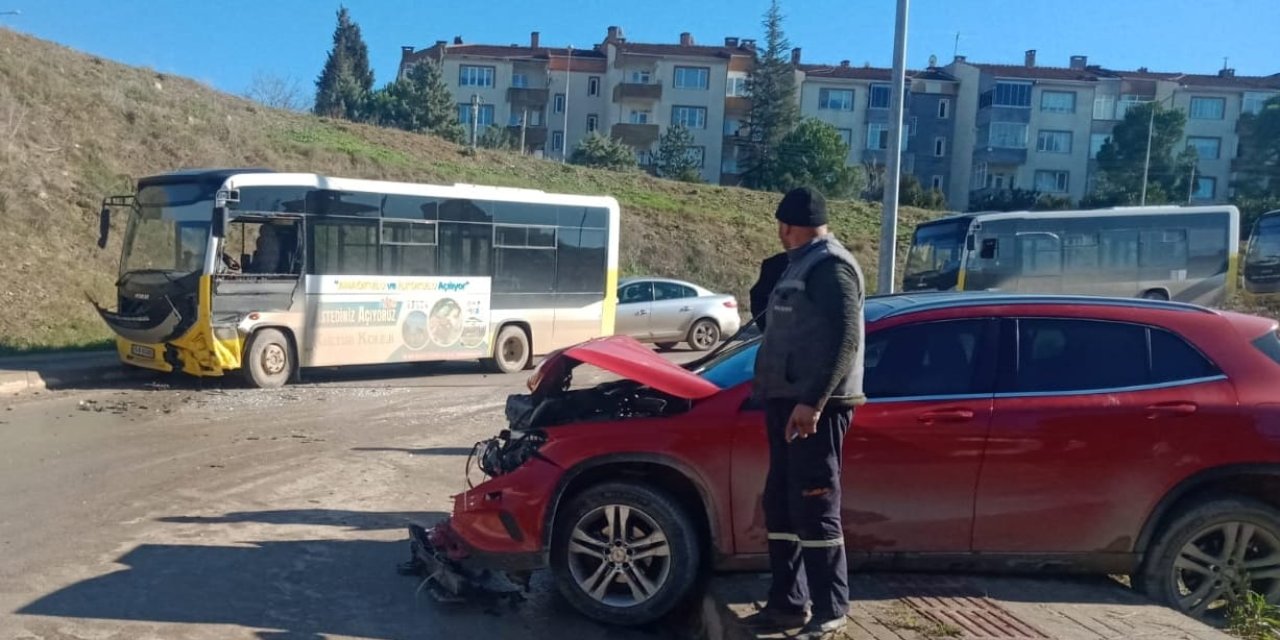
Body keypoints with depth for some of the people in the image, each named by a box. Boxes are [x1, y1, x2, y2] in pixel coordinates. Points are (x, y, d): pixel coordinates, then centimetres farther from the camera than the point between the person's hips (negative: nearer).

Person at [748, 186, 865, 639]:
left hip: (813, 407, -10)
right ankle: (787, 603, 21)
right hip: (788, 401, 10)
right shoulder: (803, 263, 19)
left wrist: (813, 402, -26)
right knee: (781, 508, 12)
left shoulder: (830, 265, -12)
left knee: (814, 511, -5)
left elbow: (845, 339, -21)